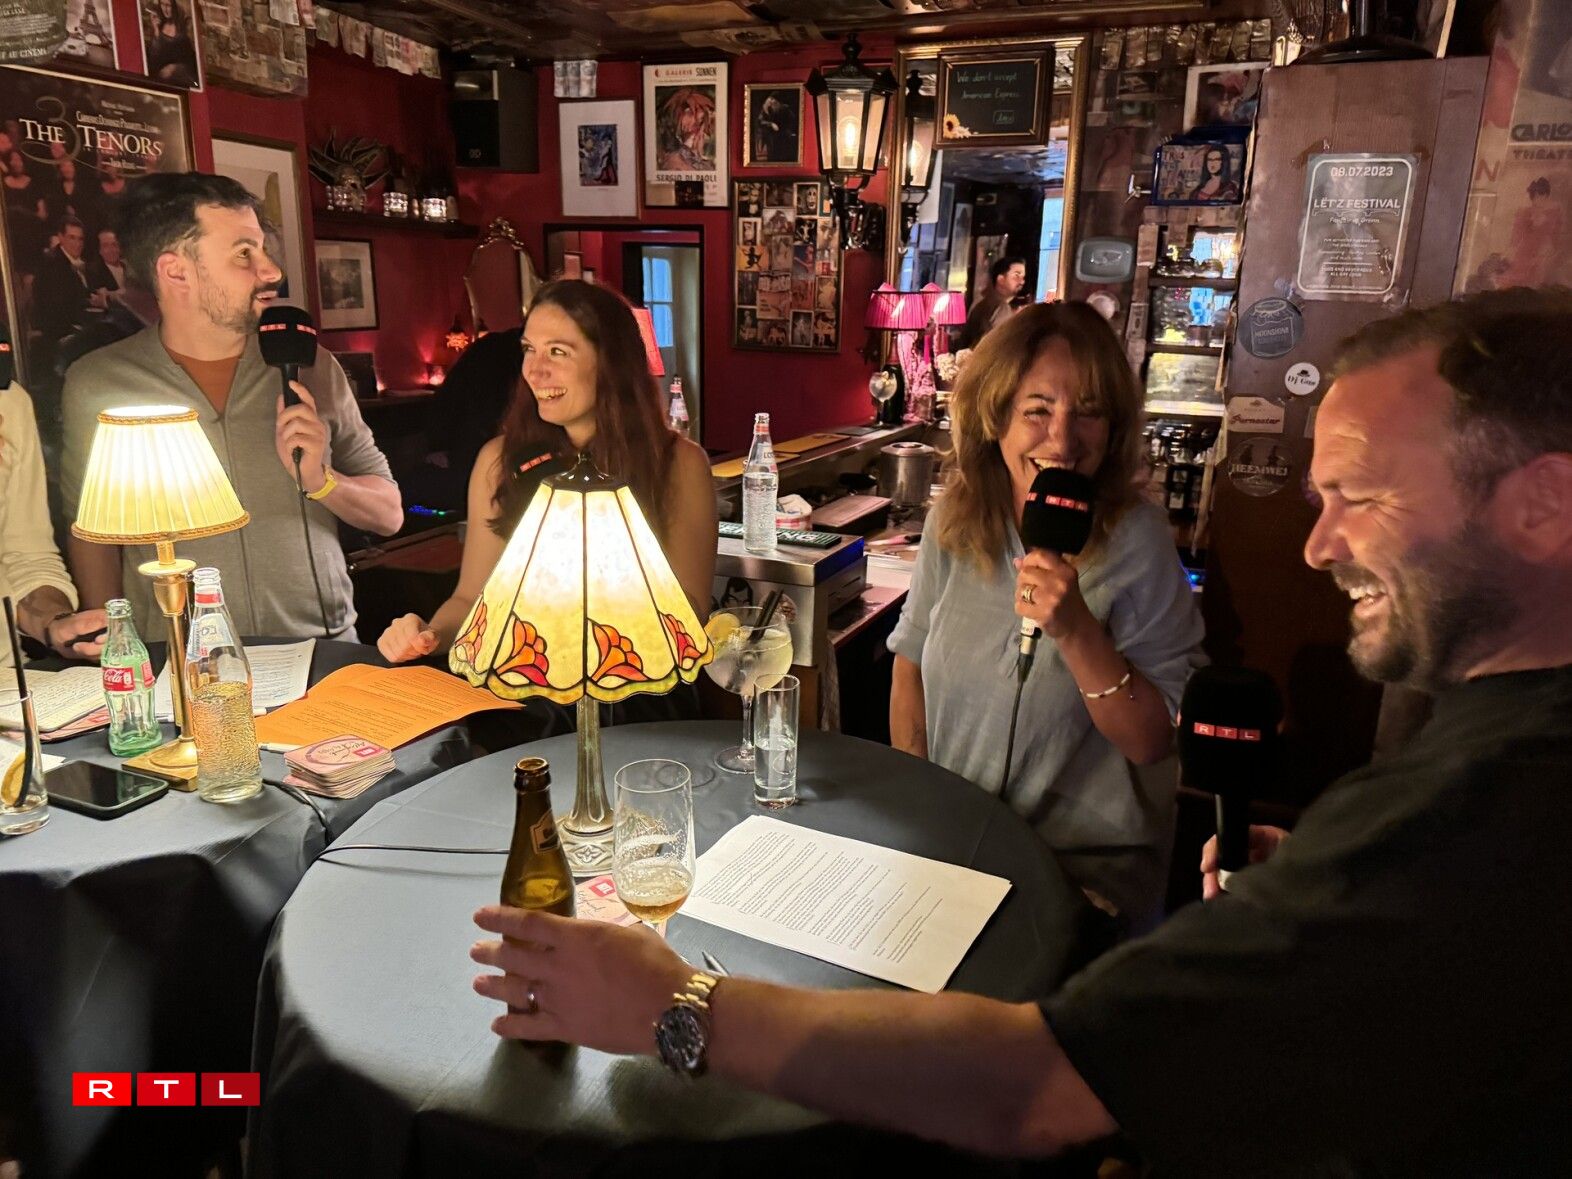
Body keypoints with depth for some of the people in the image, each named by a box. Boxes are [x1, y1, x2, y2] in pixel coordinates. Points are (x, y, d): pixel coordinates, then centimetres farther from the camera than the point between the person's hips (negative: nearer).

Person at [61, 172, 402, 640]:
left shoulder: (310, 367, 5)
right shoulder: (95, 384, 2)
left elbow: (389, 514, 7)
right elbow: (91, 532, 12)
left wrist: (320, 480, -10)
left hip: (321, 649, 0)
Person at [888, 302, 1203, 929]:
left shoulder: (1136, 541, -14)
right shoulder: (955, 520, -2)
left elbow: (1153, 741, -13)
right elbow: (910, 665, 8)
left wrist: (1077, 631, -27)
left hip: (1088, 866, -3)